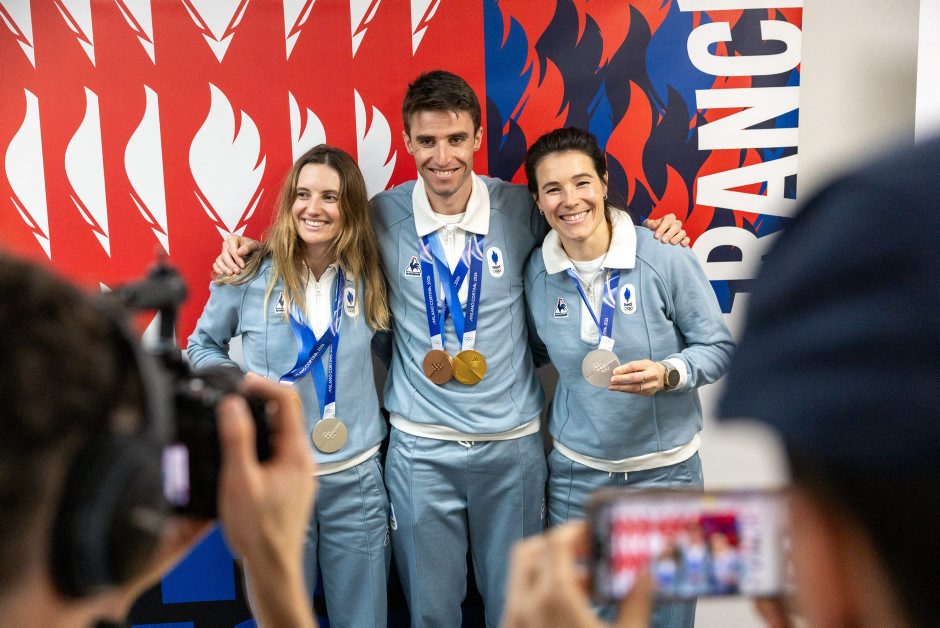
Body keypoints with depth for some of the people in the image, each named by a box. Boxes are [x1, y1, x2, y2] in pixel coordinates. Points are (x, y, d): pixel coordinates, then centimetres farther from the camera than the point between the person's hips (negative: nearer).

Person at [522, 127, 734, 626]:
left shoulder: (666, 259, -15)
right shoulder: (536, 272, -5)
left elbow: (719, 347, -8)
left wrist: (668, 374, -24)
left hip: (665, 470, -2)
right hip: (576, 471, 3)